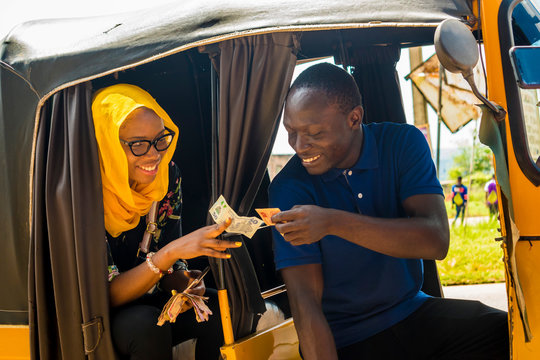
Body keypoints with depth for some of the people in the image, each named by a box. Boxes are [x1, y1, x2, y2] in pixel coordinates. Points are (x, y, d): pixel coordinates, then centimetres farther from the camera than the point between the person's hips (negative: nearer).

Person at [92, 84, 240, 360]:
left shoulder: (168, 174, -7)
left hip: (148, 301, 5)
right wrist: (171, 252, -36)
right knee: (145, 324, -34)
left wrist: (179, 279, -23)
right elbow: (106, 295, -23)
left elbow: (168, 262, 1)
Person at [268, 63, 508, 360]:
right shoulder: (289, 188, -12)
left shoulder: (403, 143, -6)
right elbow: (305, 303, -16)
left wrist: (334, 222, -31)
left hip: (415, 313, 3)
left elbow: (436, 241, -20)